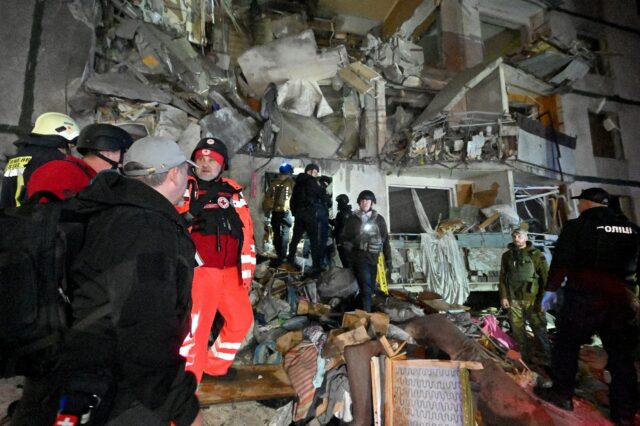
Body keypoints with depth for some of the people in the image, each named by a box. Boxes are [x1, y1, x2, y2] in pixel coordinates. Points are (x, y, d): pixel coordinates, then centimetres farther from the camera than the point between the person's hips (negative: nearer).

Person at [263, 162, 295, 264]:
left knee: (276, 233, 13)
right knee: (285, 233, 2)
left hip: (275, 211, 3)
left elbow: (267, 196, 7)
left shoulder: (274, 182, 7)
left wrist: (267, 209, 15)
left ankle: (279, 254, 21)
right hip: (286, 211, -3)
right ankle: (282, 256, -1)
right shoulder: (291, 182, -3)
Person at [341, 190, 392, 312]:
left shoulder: (379, 219, 10)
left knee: (373, 289, 7)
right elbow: (345, 239, 7)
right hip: (360, 259, -2)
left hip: (376, 259, 3)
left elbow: (386, 241, 10)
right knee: (366, 289, -11)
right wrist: (351, 253, -8)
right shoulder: (352, 219, 5)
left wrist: (388, 261, 5)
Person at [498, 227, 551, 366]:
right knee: (517, 330, 8)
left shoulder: (536, 255, 0)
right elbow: (503, 277, 10)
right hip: (514, 299, 3)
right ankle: (526, 357, 23)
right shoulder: (507, 255, 9)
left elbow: (545, 278, -1)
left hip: (533, 299, -3)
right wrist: (503, 296, 4)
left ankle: (545, 359, 17)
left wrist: (543, 298, -6)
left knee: (539, 329, 3)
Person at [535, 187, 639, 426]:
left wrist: (551, 290, -1)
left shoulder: (577, 226, -6)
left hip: (584, 298, -5)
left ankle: (562, 394, 17)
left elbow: (561, 262, -9)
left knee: (567, 344, 9)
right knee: (621, 354, 12)